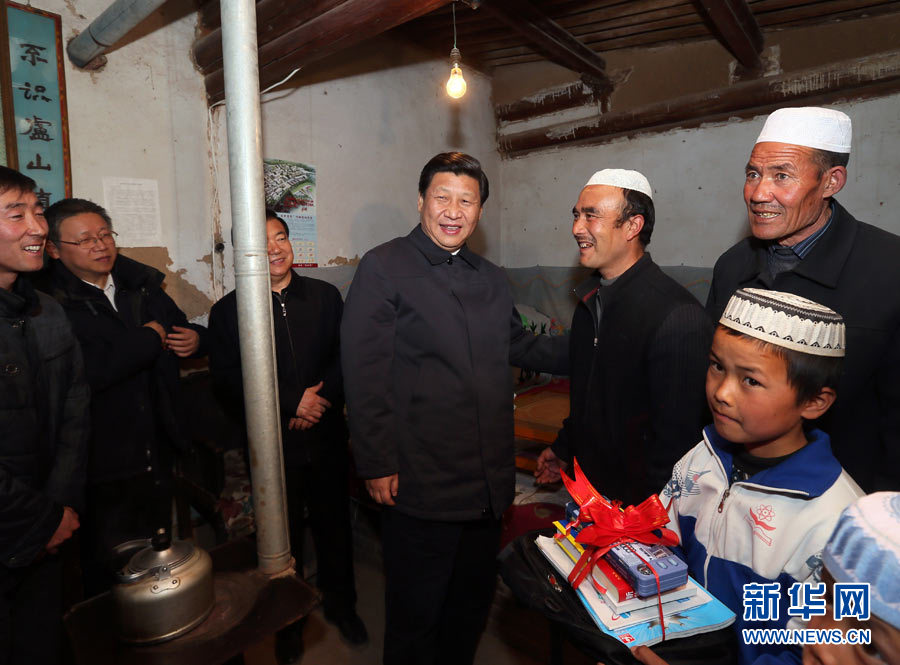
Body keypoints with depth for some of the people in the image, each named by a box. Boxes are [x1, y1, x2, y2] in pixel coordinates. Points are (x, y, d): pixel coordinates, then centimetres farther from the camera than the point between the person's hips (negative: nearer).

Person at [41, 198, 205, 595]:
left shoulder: (143, 287, 7)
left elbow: (180, 327, 22)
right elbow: (81, 373, -31)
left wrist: (195, 339, -2)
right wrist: (148, 339, -18)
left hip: (158, 454, 6)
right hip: (102, 466, -6)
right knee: (107, 571, 12)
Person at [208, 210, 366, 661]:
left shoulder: (325, 296, 3)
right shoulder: (227, 311, -3)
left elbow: (346, 357, 0)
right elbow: (227, 380, -10)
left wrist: (321, 397, -15)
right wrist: (292, 402, -16)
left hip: (326, 437, 2)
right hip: (272, 444, -1)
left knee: (334, 523, 16)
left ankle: (340, 603, 42)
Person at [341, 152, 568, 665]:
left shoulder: (492, 279, 11)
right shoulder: (384, 268, -9)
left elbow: (519, 347, 18)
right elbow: (365, 374, -13)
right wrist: (377, 465, -14)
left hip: (490, 484, 6)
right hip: (421, 486, -6)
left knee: (473, 602, 25)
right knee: (416, 614, 14)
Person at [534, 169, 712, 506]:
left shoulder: (679, 318, -25)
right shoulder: (592, 298, 3)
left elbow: (676, 438, -22)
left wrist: (641, 513, -16)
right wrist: (564, 449, 17)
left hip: (635, 501, -7)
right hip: (587, 480, 7)